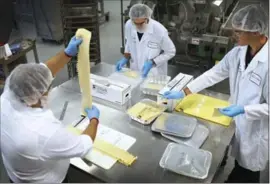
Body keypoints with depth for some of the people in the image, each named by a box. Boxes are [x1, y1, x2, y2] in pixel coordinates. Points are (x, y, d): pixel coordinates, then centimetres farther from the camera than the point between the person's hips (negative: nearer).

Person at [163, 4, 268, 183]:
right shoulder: (239, 52, -6)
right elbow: (214, 73, -1)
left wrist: (244, 110, -29)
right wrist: (183, 92, -5)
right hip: (238, 122, 6)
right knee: (238, 164, 27)